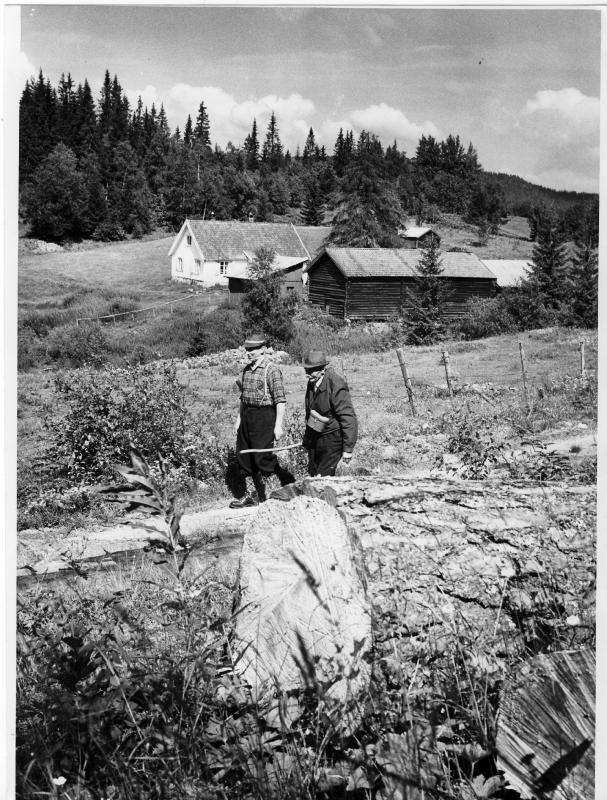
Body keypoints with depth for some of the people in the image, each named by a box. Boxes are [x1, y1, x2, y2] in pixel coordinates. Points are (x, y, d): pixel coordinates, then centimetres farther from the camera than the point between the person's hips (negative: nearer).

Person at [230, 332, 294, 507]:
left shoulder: (272, 370, -13)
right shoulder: (247, 370, 11)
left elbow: (280, 400, -17)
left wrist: (278, 425, -20)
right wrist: (239, 418, 18)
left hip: (264, 416, -8)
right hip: (247, 416, 8)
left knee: (263, 457, -8)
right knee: (243, 455, 10)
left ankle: (287, 480, 14)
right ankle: (251, 495, 21)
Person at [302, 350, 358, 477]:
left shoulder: (336, 385, -23)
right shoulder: (312, 382, 1)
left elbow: (349, 420, -22)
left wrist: (347, 453, -23)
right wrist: (307, 436, 23)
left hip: (332, 439, -7)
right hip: (314, 437, 8)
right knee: (313, 475, 11)